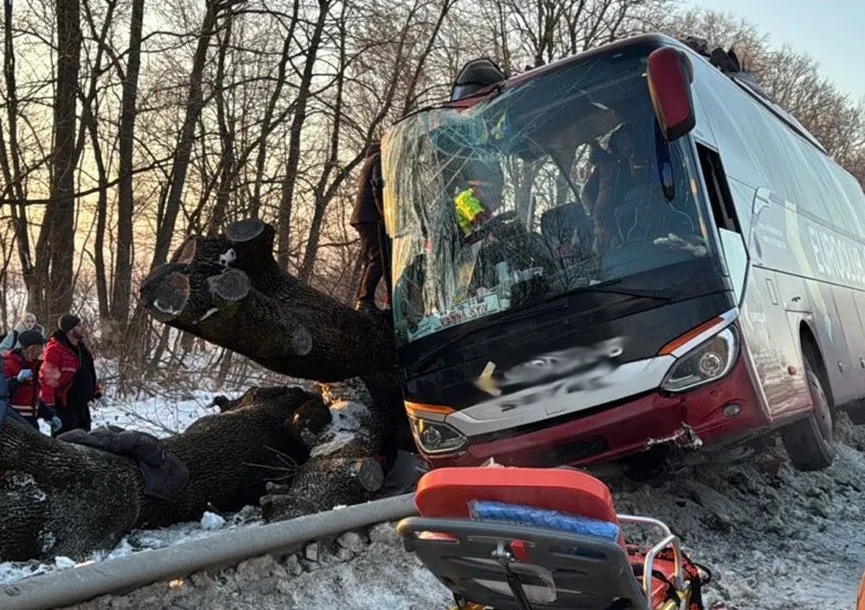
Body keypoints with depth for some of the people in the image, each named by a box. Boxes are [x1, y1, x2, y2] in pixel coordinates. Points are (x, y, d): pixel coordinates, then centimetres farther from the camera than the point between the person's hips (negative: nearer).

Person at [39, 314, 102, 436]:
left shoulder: (80, 347, 14)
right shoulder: (55, 348, -15)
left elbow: (89, 373, 24)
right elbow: (47, 377, -20)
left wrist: (97, 392, 23)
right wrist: (49, 404, -23)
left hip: (82, 405, 9)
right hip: (64, 407, -9)